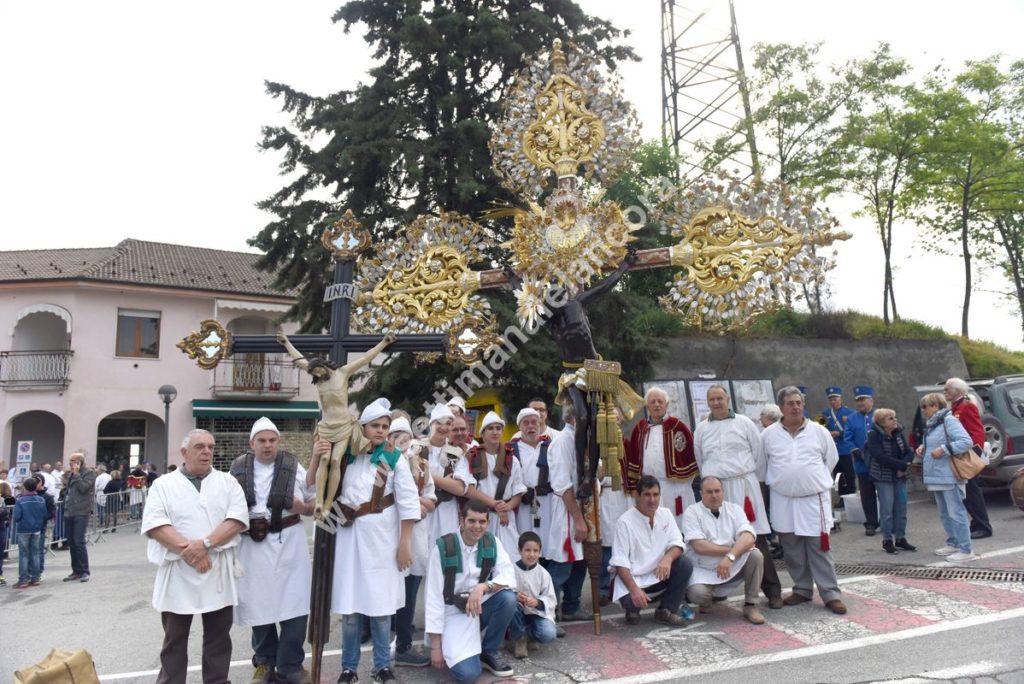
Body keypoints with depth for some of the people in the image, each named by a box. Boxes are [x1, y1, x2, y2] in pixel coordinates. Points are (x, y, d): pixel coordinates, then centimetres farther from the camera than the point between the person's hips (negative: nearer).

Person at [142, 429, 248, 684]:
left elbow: (238, 519, -4)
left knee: (218, 637, 9)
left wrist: (205, 543, -17)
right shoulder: (164, 484, 4)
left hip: (219, 570, 1)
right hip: (177, 572, -1)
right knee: (174, 638, 10)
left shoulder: (228, 482, 7)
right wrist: (186, 549, -18)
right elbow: (154, 524, -7)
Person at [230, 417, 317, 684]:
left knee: (294, 604, -2)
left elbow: (315, 501, 6)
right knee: (258, 604, 11)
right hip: (253, 545, 2)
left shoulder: (293, 467, 1)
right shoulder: (238, 469, 4)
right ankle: (265, 663, 30)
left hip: (288, 543, -1)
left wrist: (303, 507, -14)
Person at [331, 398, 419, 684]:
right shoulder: (345, 456, 4)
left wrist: (405, 542, -6)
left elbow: (409, 502, -3)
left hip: (381, 538, -1)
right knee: (349, 605, 5)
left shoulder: (394, 458, -2)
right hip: (350, 536, 2)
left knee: (380, 604, 5)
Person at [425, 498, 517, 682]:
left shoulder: (492, 543, -5)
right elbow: (433, 597, -15)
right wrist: (435, 645, -14)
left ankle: (490, 652, -1)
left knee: (508, 598, -26)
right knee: (468, 673, -23)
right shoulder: (442, 548, -17)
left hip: (480, 608, 4)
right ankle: (452, 647, 13)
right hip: (453, 613, -4)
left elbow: (509, 577, -12)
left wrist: (483, 587, -32)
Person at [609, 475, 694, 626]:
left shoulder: (666, 514, 1)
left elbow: (677, 544, -4)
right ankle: (633, 609, 6)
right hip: (633, 578, -5)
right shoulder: (625, 522, -14)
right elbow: (619, 562, -16)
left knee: (685, 565, -20)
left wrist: (668, 558, -28)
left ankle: (666, 611, -2)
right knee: (629, 600, -34)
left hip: (660, 574, 5)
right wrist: (634, 589, -28)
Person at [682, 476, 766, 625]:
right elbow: (699, 546, -19)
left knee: (756, 555, -23)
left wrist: (730, 556, -32)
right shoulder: (692, 512, -7)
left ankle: (750, 605, -6)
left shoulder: (734, 509, 2)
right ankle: (707, 598, 8)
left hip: (733, 566, 3)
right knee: (697, 593, -32)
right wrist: (732, 549, -16)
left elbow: (748, 537, -15)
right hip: (702, 569, -3)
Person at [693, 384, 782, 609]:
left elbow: (759, 454, 6)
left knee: (756, 539, -3)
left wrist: (749, 477, 8)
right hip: (715, 489, 2)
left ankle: (772, 590, 6)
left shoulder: (744, 423, 2)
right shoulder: (701, 428, 9)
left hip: (743, 486, -2)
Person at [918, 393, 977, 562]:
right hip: (936, 476, 10)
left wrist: (944, 449, -25)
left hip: (949, 476, -10)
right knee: (944, 514, 17)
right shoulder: (931, 424, 16)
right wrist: (923, 447, 8)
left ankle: (966, 550, -2)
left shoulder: (949, 421, -13)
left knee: (956, 513, -6)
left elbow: (967, 441, -22)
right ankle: (953, 544, 28)